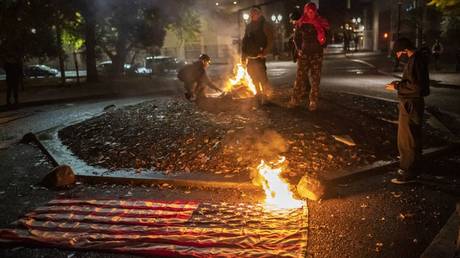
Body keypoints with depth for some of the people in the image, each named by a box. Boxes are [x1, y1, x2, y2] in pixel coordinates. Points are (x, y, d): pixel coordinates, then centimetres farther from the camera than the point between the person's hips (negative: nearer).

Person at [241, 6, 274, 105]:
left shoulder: (265, 25, -3)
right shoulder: (249, 26, 15)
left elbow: (270, 41, -9)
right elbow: (245, 41, 18)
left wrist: (264, 53, -19)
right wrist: (243, 56, 11)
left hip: (259, 57, -6)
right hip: (250, 57, 7)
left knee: (262, 78, -9)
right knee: (254, 79, 13)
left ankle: (265, 98, 0)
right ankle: (259, 97, 26)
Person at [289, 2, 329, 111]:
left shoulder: (321, 23, 3)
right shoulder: (301, 24, 3)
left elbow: (326, 37, 8)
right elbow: (296, 38, 11)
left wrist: (321, 46, -9)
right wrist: (299, 49, -1)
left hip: (317, 54, 0)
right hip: (304, 54, 0)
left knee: (315, 79, -1)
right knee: (300, 77, -2)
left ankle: (313, 102, 3)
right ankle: (295, 100, 5)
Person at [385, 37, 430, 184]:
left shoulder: (415, 61, -20)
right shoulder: (416, 58, 11)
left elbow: (416, 86, -25)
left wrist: (397, 87, -16)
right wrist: (400, 83, 9)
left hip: (411, 105, -11)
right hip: (411, 103, 11)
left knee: (407, 139, -3)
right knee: (412, 138, 19)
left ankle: (408, 174, 5)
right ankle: (411, 167, 33)